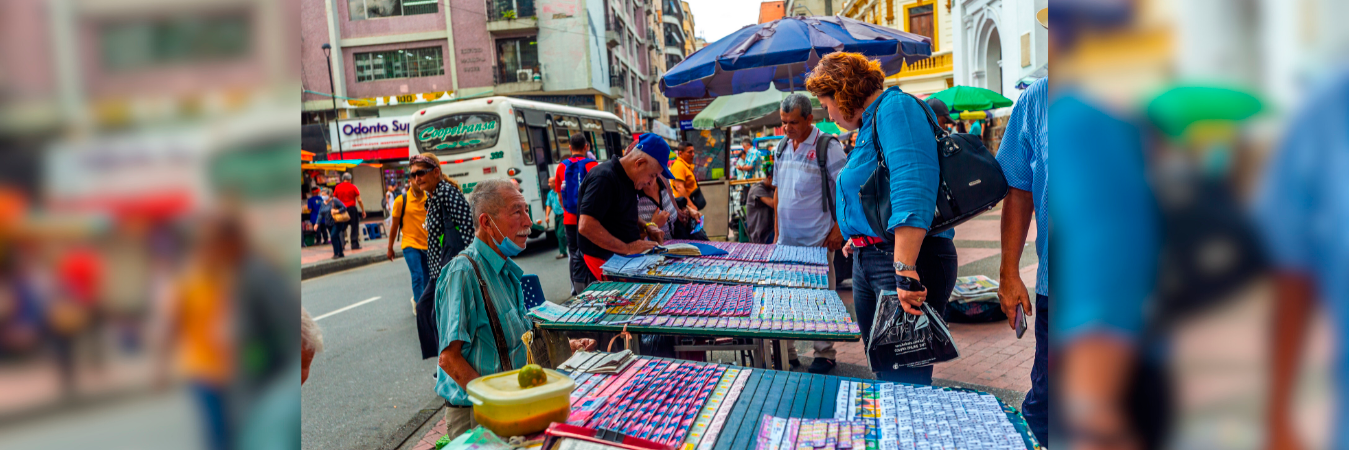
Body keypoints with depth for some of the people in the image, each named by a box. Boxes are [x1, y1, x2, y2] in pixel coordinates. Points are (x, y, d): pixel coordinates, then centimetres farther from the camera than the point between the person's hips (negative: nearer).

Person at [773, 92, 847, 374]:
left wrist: (838, 229, -14)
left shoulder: (828, 147, -10)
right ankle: (785, 353, 22)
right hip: (786, 239, 6)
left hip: (817, 240, -6)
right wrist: (777, 229, 13)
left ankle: (825, 355, 17)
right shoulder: (782, 147, 9)